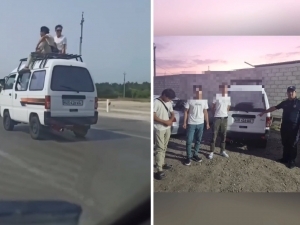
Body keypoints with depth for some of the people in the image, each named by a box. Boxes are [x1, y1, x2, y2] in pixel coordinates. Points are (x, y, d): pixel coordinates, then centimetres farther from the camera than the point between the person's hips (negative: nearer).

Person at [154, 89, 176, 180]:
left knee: (164, 148, 15)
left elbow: (172, 113, 16)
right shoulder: (156, 102, -15)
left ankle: (162, 164, 29)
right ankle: (159, 170, -10)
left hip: (167, 128, 8)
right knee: (160, 148, -10)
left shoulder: (169, 103, 9)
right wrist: (165, 121, -19)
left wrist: (171, 120, -7)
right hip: (159, 129, -7)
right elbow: (153, 116, -20)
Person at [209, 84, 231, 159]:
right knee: (214, 136, -4)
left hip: (225, 118, 4)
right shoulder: (217, 97, -8)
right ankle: (212, 152, 1)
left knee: (223, 136, 10)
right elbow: (213, 107, 4)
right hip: (217, 118, -4)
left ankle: (223, 151, 21)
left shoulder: (228, 98, 5)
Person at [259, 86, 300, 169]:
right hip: (284, 126, 5)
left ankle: (292, 161, 14)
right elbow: (274, 108, 17)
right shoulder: (285, 102, 9)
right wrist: (264, 112, 17)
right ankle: (285, 158, 27)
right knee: (285, 143, 14)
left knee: (292, 145, 4)